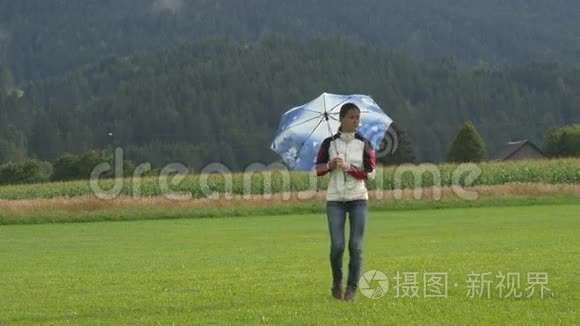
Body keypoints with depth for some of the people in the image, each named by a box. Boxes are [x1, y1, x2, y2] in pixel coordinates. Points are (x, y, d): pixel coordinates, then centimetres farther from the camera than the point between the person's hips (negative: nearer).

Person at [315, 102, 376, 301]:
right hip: (335, 199, 0)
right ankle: (337, 281, 18)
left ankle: (352, 288, 1)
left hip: (358, 198, 0)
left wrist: (349, 168, -16)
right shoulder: (329, 143, 4)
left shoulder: (364, 144, 2)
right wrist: (330, 165, -14)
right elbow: (318, 169, 6)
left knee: (355, 245, -5)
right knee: (337, 245, -5)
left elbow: (370, 174, -3)